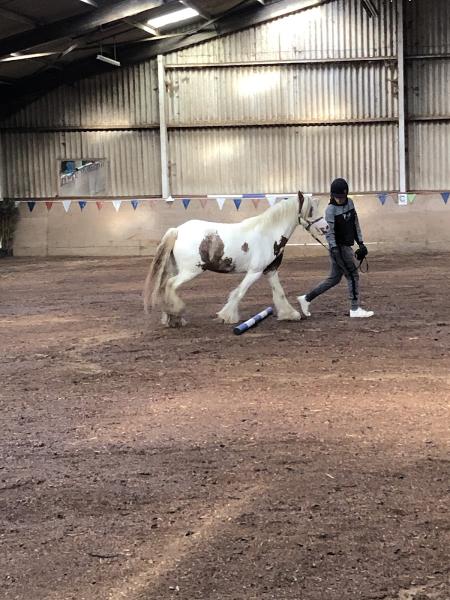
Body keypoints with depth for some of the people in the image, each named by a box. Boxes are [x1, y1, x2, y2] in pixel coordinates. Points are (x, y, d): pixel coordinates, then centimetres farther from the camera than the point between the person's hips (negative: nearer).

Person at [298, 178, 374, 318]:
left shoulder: (350, 203, 8)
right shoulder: (331, 209, -13)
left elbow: (355, 224, 16)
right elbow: (329, 231, -17)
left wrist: (361, 243, 14)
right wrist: (334, 249, -26)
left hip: (347, 246, 8)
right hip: (339, 247, -8)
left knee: (334, 278, 11)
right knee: (353, 275, -4)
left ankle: (306, 298, 17)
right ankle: (355, 309, 3)